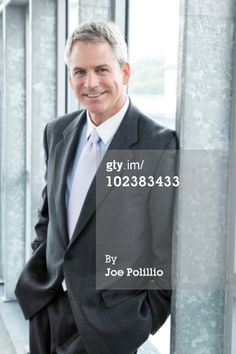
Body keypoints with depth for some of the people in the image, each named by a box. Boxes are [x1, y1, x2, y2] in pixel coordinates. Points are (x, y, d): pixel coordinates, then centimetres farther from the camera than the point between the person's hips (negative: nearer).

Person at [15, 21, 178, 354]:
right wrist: (39, 271, 9)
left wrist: (146, 318, -9)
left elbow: (169, 250, -13)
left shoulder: (161, 145, -18)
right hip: (46, 302, 6)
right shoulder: (57, 132, 2)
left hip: (107, 321, -5)